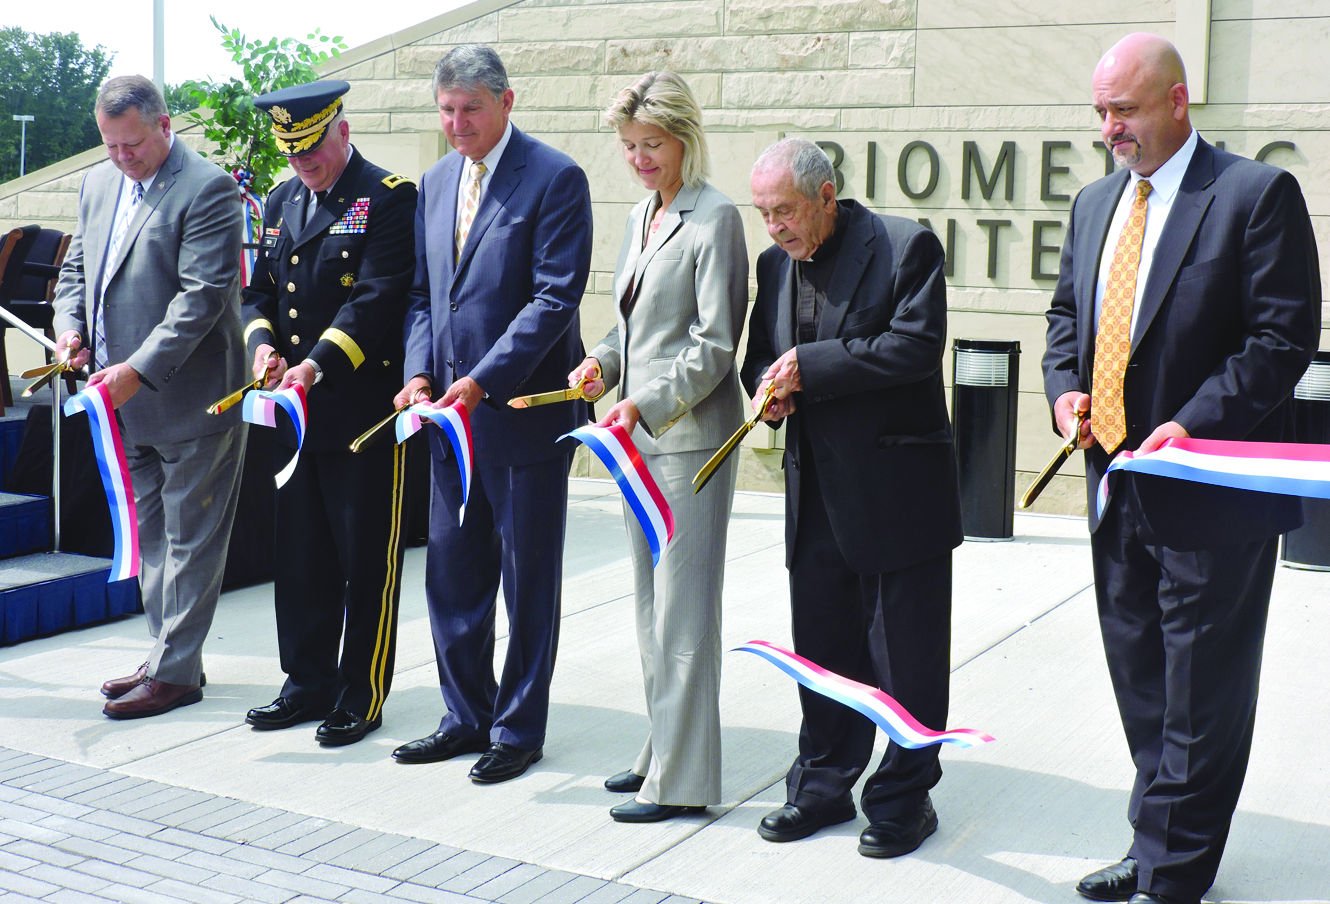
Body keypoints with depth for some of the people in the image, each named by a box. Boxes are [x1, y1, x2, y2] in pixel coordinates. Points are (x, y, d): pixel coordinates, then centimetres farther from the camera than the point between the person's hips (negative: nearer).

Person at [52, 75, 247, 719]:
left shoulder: (206, 189, -14)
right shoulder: (98, 184, 12)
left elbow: (202, 295, -20)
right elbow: (75, 268, 21)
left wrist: (139, 370, -25)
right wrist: (69, 327, 0)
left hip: (189, 398, -8)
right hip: (125, 400, 8)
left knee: (189, 540, 2)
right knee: (150, 534, 15)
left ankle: (176, 672, 10)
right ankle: (169, 657, 26)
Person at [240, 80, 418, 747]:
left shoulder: (389, 199, -8)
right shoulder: (281, 202, 15)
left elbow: (377, 298, -17)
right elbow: (258, 290, 17)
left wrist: (318, 365, -25)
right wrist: (262, 344, -4)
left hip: (363, 408, -7)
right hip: (294, 413, 7)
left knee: (367, 560, 2)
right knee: (300, 555, 13)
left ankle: (362, 697, 12)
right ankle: (308, 683, 26)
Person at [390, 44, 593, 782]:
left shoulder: (554, 178, -9)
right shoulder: (435, 182, 12)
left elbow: (555, 297, -15)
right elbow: (423, 293, 15)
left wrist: (484, 380, -21)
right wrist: (419, 373, -2)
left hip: (524, 411, -6)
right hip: (452, 415, 7)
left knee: (528, 581, 5)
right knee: (452, 575, 12)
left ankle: (518, 730, 17)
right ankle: (467, 717, 27)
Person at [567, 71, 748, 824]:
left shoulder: (715, 218, -9)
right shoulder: (641, 218, 16)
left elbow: (715, 344, -14)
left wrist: (648, 403, -21)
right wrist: (604, 364, 3)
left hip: (690, 434, -9)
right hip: (639, 435, 9)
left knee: (684, 608, -4)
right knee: (652, 602, 14)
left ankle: (683, 780, 3)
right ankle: (664, 752, 25)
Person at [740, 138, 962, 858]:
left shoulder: (906, 247, -8)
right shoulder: (775, 264, 11)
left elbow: (916, 346, -19)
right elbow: (761, 353, 20)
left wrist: (810, 366, -18)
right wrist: (768, 387, -4)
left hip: (897, 488, -6)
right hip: (816, 492, 6)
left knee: (905, 656, 4)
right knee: (822, 647, 14)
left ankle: (903, 797, 18)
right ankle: (823, 785, 28)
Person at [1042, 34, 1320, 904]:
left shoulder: (1258, 194, -9)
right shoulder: (1096, 202, 13)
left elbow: (1285, 334, -13)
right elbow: (1066, 311, 21)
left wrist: (1193, 423, -20)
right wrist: (1064, 386, 1)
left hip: (1210, 489, -7)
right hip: (1117, 480, 7)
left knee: (1201, 695, 2)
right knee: (1142, 682, 16)